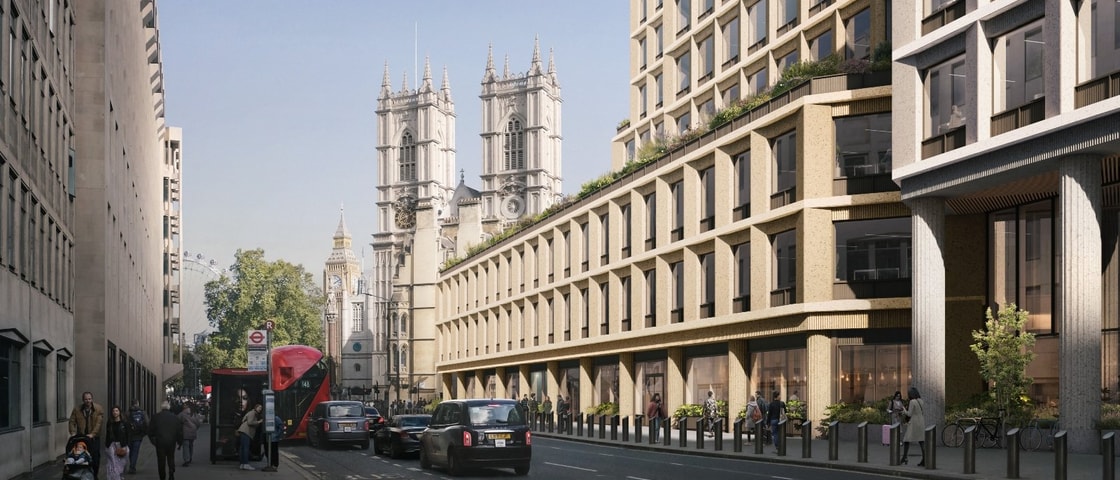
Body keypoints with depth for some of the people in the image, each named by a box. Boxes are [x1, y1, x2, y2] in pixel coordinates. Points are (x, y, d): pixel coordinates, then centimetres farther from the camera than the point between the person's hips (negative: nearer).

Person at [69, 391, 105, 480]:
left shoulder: (99, 409, -3)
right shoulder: (77, 409, 5)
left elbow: (99, 423, -11)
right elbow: (72, 422, 3)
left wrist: (93, 434, -22)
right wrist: (73, 432, -13)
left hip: (93, 438, -1)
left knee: (95, 458, 1)